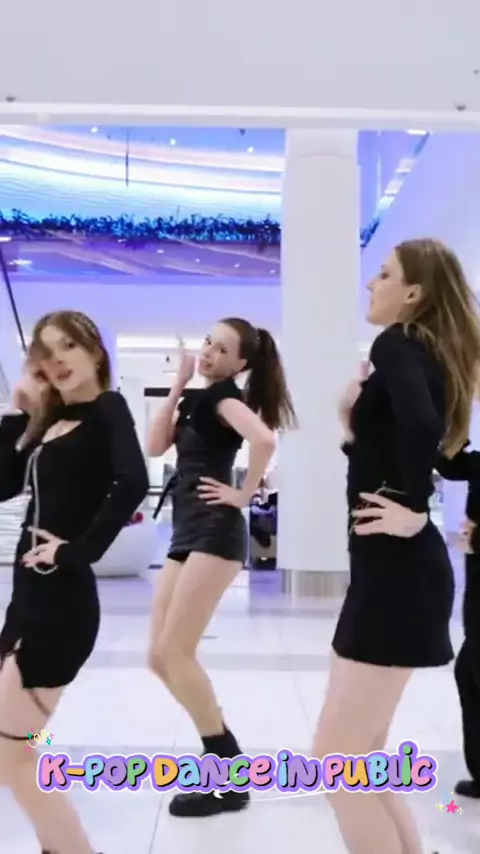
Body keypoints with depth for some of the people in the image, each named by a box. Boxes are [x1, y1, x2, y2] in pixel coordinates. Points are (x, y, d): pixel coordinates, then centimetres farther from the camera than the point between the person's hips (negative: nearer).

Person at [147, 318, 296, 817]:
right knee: (160, 657, 7)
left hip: (215, 532, -9)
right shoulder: (198, 398, 19)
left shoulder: (224, 397, -6)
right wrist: (177, 386, 4)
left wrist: (243, 495, -16)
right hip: (186, 534, 9)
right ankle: (223, 754, 19)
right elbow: (155, 446, 6)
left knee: (175, 652, -11)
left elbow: (264, 440, -26)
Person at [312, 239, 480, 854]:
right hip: (393, 568, 10)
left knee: (336, 761, -1)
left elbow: (419, 421, -32)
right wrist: (353, 427, 6)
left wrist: (413, 510, -22)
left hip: (396, 569, -10)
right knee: (358, 755, 18)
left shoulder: (396, 345, -11)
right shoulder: (426, 352, 17)